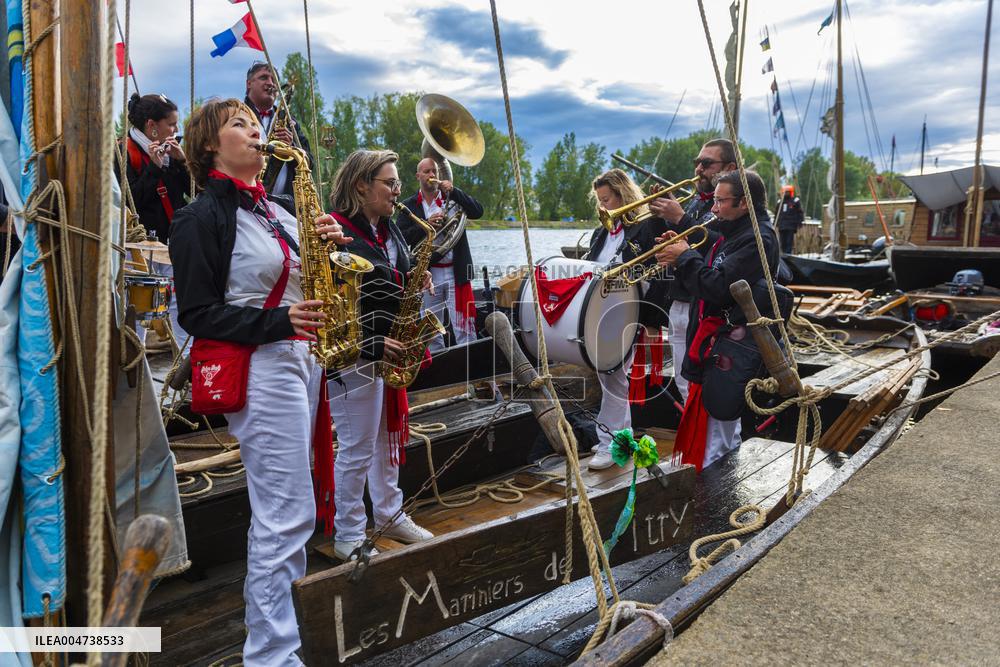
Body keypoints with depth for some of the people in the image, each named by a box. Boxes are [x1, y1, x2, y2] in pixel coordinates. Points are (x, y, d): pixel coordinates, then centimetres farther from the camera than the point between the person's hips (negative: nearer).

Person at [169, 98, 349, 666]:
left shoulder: (276, 211, 18)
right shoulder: (202, 219, -6)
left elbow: (302, 279, 20)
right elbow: (199, 314, -11)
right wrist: (279, 321, -21)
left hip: (302, 358, 8)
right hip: (259, 368, -8)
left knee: (286, 511, 15)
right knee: (288, 515, -7)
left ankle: (281, 613, 30)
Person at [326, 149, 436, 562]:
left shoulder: (388, 228, 10)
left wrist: (414, 280, 0)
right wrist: (374, 345, -23)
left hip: (391, 352, 9)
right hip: (355, 357, -9)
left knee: (388, 437, 19)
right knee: (357, 449, 2)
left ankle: (389, 515, 37)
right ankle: (348, 536, 20)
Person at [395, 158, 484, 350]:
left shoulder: (453, 198, 10)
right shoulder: (408, 206, 7)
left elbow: (478, 212, -5)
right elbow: (401, 237, -4)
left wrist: (453, 191, -13)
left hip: (457, 273, 0)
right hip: (427, 274, 1)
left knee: (464, 327, -3)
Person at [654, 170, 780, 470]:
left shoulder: (758, 238, -16)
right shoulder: (733, 233, 16)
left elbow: (717, 287, -27)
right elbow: (708, 276, 16)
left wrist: (685, 258, -14)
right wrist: (682, 254, 1)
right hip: (711, 340, 11)